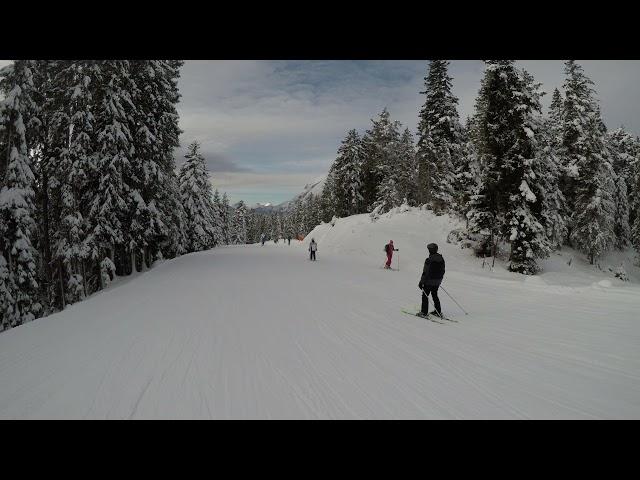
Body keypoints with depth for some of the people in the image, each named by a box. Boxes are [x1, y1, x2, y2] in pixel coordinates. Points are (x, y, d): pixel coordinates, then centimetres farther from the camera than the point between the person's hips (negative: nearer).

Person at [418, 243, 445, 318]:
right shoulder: (441, 259, 2)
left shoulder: (429, 260, -20)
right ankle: (438, 312, 24)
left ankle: (424, 312, 5)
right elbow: (443, 271, 11)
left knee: (425, 296, 4)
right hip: (437, 282, 7)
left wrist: (421, 282, -13)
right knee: (435, 295, 20)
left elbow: (425, 273, -20)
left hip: (429, 281, -7)